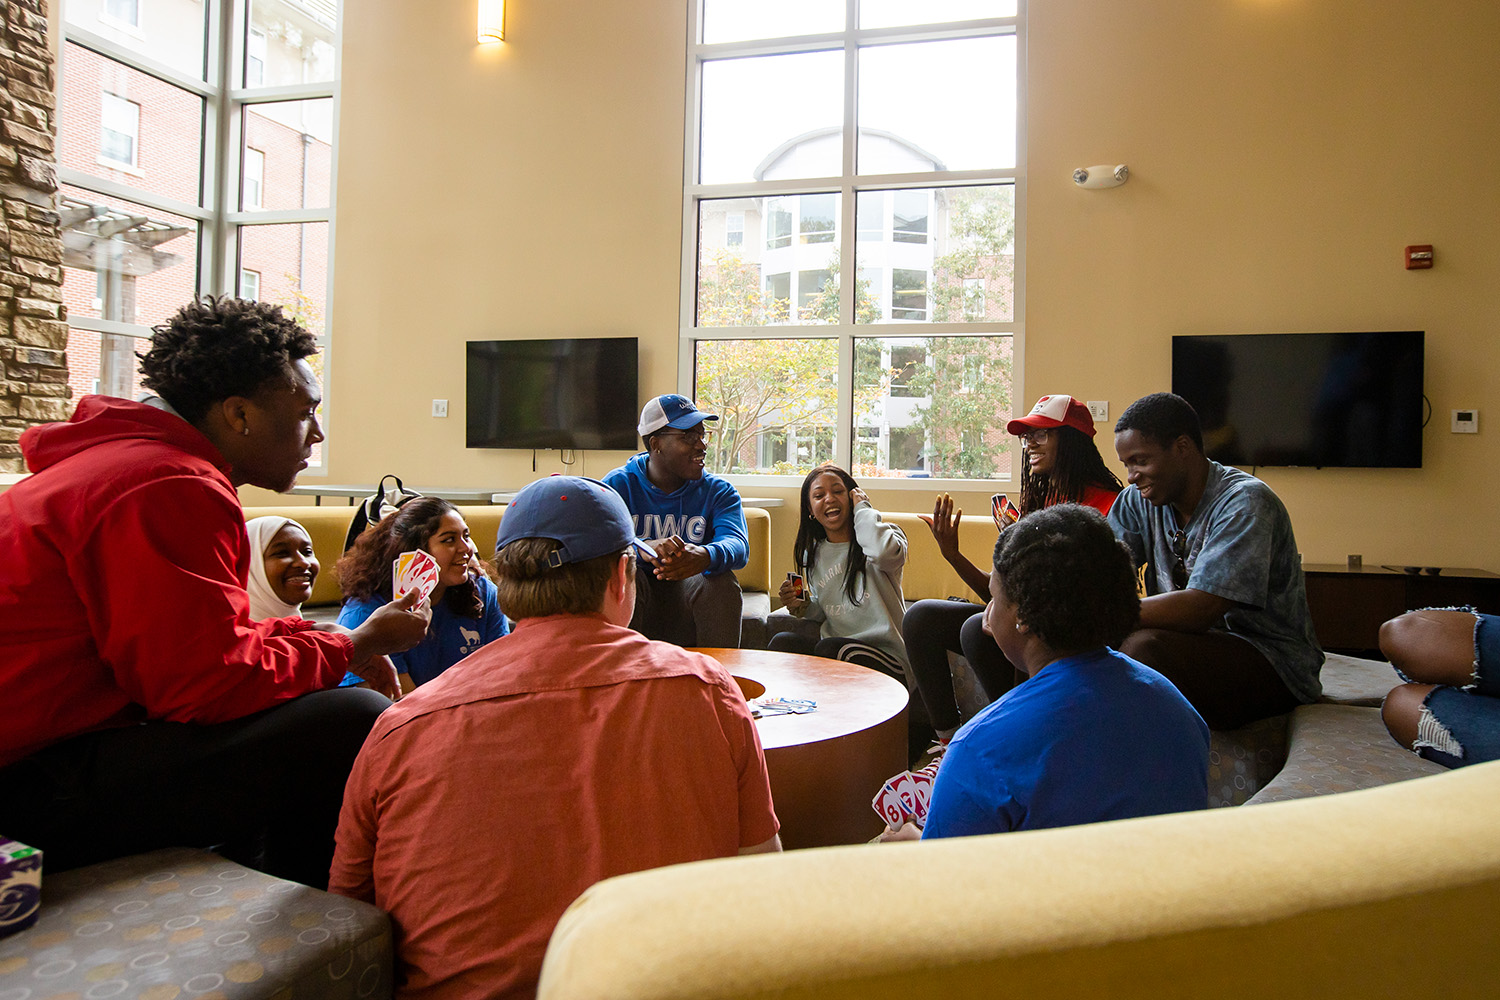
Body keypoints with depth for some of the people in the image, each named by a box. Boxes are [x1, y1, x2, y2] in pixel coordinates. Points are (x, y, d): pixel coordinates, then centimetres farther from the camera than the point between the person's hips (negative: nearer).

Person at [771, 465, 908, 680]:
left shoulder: (882, 533, -4)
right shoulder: (813, 555, 13)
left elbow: (884, 552, -33)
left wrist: (863, 508, -15)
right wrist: (803, 607, 0)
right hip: (836, 644, 5)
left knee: (828, 648, -32)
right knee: (780, 641, -22)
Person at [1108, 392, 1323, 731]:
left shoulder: (1245, 502, -18)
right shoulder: (1139, 499, 3)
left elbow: (1200, 608, -29)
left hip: (1272, 666, -6)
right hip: (1197, 642, 6)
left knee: (1143, 646, -33)